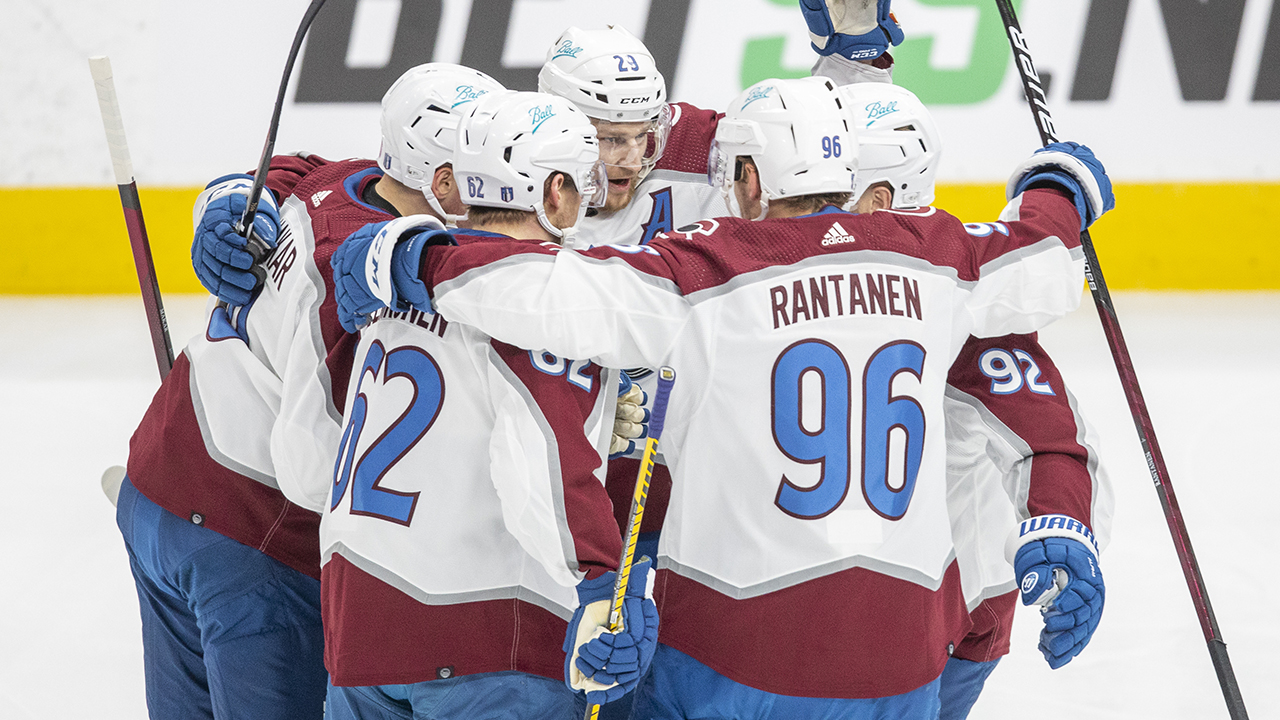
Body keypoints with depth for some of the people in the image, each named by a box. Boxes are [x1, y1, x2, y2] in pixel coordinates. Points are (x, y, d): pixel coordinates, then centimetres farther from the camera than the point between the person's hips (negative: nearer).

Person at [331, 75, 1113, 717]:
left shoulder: (708, 268, -8)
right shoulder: (930, 254, 5)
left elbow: (543, 291, -17)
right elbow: (1038, 269, 23)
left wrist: (414, 262, -4)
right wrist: (1060, 185, 44)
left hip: (745, 644, -4)